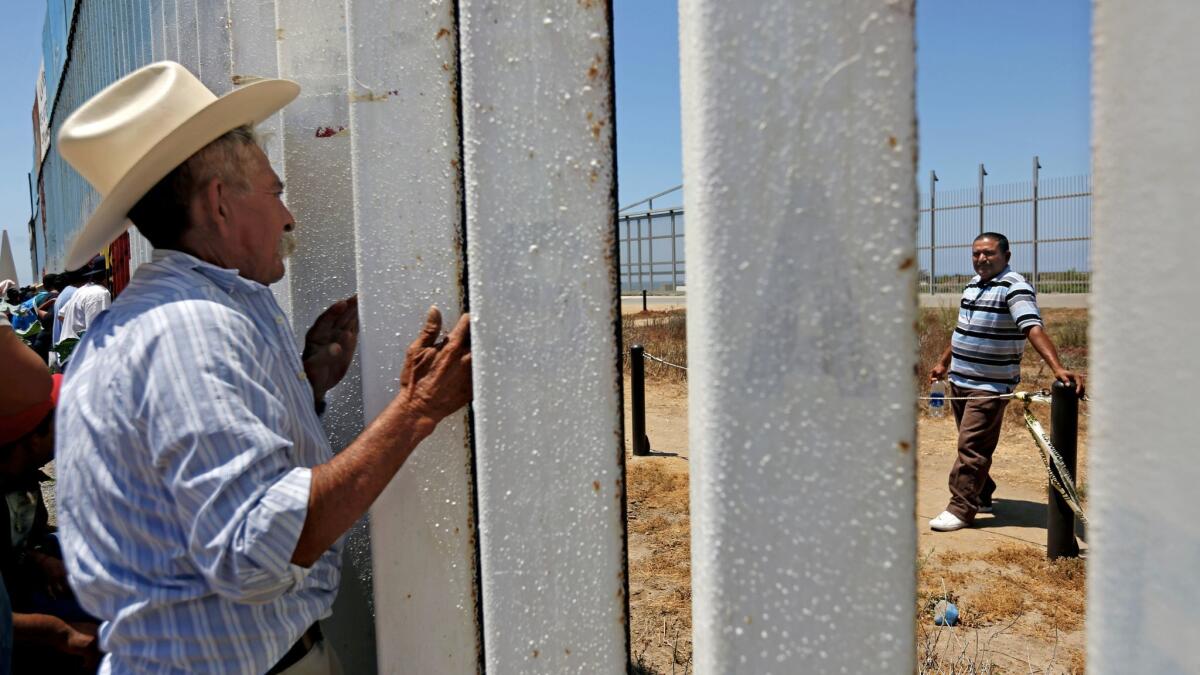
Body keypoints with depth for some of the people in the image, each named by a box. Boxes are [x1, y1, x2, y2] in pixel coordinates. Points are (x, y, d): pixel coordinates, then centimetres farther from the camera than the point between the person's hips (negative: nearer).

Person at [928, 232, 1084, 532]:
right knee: (970, 443, 17)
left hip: (990, 386, -8)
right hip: (959, 380, 8)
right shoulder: (973, 284, 11)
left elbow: (1034, 328, -29)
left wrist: (1057, 367, -41)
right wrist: (943, 363, 25)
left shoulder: (1015, 287, -15)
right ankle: (981, 496, 32)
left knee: (972, 446, -8)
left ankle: (961, 509, 1)